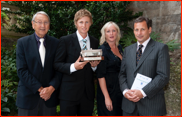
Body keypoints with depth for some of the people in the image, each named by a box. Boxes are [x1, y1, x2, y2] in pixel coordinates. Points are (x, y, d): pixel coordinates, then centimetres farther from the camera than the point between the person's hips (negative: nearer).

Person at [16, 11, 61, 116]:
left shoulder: (56, 43, 3)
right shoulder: (22, 42, 0)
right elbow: (22, 70, -7)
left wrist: (51, 88, -13)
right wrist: (39, 89, -13)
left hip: (50, 95, 1)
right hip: (28, 96, -1)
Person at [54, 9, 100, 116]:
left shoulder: (95, 42, 8)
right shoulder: (65, 40, -4)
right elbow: (57, 64, -5)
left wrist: (94, 65, -8)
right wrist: (73, 67, -22)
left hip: (88, 93, 4)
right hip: (69, 92, -3)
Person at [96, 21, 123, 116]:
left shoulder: (120, 48, 7)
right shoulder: (102, 49, -13)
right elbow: (100, 75, -16)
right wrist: (107, 97, -19)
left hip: (121, 89, 6)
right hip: (108, 89, -6)